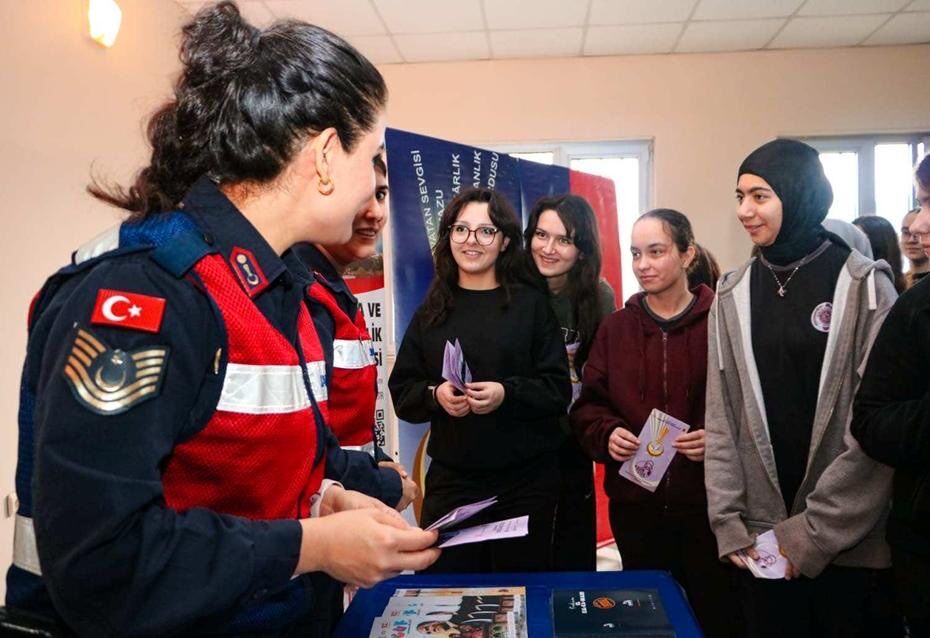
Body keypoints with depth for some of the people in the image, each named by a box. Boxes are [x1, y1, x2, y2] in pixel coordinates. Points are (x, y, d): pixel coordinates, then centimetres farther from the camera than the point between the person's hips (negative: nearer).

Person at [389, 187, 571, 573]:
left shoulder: (532, 304, -1)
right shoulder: (433, 309, 6)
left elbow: (558, 389, -5)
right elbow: (401, 391, 6)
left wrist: (507, 393, -21)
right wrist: (435, 395, -14)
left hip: (526, 480, -1)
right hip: (450, 479, 2)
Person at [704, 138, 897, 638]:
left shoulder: (864, 286, -5)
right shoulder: (733, 294, 4)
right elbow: (720, 419, 3)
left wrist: (814, 532, -13)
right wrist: (728, 525, -4)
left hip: (850, 545, -2)